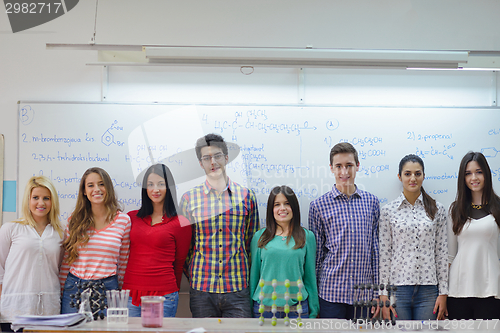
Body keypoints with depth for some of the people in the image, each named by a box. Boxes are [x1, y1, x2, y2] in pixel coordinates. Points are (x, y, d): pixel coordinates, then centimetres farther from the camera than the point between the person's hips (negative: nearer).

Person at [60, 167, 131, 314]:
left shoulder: (123, 220, 0)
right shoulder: (75, 220, 4)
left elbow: (123, 262, 6)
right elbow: (66, 259, 9)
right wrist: (61, 291, 7)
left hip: (107, 289, -1)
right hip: (74, 287, 1)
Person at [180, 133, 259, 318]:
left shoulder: (246, 196, 5)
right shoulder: (189, 198, 4)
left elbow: (253, 243, 10)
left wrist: (244, 275, 5)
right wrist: (193, 276, 3)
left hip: (238, 290, 0)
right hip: (201, 290, 0)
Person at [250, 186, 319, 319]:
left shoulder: (307, 236, 4)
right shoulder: (260, 236, 4)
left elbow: (310, 277, 7)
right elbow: (253, 274, 8)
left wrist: (313, 313, 7)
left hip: (297, 306, 0)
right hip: (264, 306, 0)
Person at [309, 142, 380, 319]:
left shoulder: (371, 202, 7)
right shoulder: (319, 205, 0)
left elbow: (376, 248, 9)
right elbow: (316, 253, 3)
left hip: (364, 293, 2)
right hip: (331, 292, -2)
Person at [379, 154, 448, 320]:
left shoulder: (437, 210, 5)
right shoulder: (388, 211, 1)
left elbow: (442, 253, 5)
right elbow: (384, 255, 0)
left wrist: (443, 293, 2)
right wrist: (383, 295, -3)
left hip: (428, 290, 1)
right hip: (397, 287, -1)